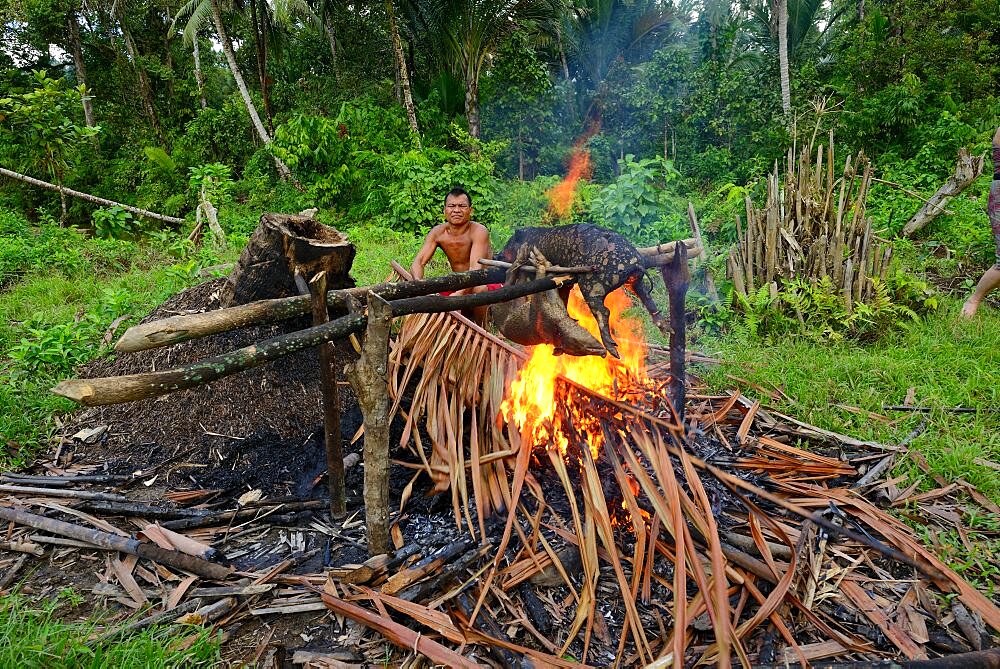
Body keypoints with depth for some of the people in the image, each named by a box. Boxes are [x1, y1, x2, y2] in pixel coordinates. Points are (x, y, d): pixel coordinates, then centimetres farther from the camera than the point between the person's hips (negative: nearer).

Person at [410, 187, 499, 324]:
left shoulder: (479, 231, -20)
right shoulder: (437, 233, -5)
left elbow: (476, 268, -33)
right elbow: (418, 262, -12)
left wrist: (459, 294, -50)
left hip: (487, 285, -5)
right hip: (459, 285, 5)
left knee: (479, 288, -37)